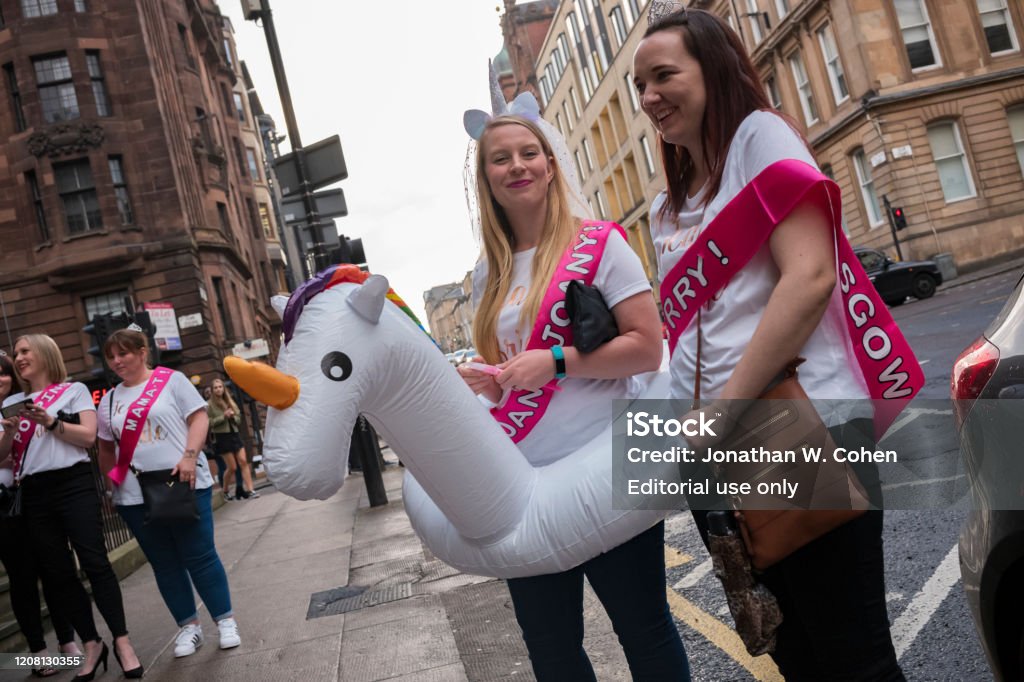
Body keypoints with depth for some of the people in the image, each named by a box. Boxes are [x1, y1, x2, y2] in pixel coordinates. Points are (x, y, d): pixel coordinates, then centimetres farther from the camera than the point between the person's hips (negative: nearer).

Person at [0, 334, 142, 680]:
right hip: (33, 494, 5)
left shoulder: (74, 390, 6)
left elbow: (88, 436, -4)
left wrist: (50, 421, -15)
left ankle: (121, 642, -4)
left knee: (94, 562, -10)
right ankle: (92, 645, 14)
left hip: (73, 484, -4)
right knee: (57, 572, 5)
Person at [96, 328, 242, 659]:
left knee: (199, 557, 0)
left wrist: (189, 457, -19)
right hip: (135, 496, 5)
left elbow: (199, 418, -7)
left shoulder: (171, 380, 0)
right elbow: (106, 449, 19)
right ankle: (188, 626, 22)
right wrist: (109, 485, 15)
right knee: (164, 563, 10)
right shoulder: (109, 400, 14)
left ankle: (225, 621, 13)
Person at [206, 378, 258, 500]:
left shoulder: (230, 402, 14)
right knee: (232, 467, -2)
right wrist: (223, 416, -17)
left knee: (243, 462, -6)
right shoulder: (210, 405, -2)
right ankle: (225, 491, 20)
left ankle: (249, 490, -7)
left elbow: (239, 420, 14)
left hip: (235, 435, 5)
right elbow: (209, 423, -11)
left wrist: (233, 416, -7)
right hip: (222, 438, -5)